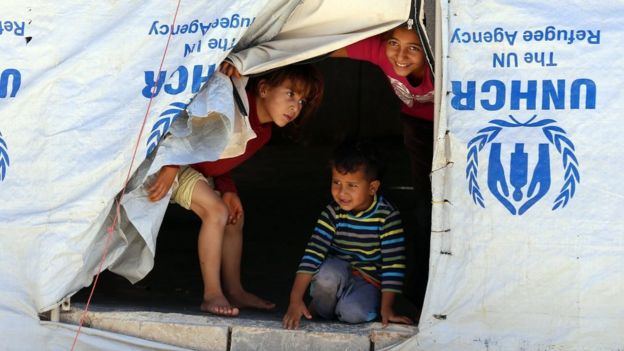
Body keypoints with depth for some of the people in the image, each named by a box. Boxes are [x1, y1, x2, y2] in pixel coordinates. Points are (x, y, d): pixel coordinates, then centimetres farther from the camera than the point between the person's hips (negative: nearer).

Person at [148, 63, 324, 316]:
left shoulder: (263, 133, 3)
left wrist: (228, 191, -4)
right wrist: (171, 166, -35)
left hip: (198, 169, 10)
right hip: (169, 161, -10)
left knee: (235, 218, 10)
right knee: (216, 211, -19)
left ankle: (234, 291, 20)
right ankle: (212, 295, -13)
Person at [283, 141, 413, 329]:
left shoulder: (387, 216, -17)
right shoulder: (332, 213, -13)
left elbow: (393, 264, -15)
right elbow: (313, 253, -20)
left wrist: (386, 308, -17)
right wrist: (295, 300, -28)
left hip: (369, 279, -1)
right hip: (338, 270, 1)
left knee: (354, 313, -32)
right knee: (328, 274, -35)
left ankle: (341, 305, 4)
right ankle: (320, 311, -4)